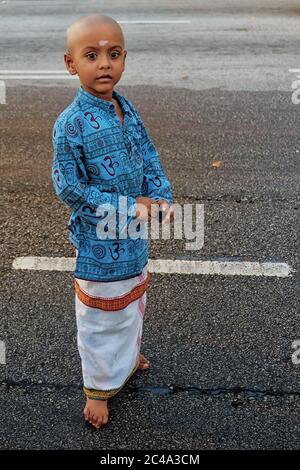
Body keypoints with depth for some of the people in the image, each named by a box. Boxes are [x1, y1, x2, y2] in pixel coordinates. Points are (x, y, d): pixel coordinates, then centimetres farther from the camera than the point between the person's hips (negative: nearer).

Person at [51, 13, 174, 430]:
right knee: (101, 313, 9)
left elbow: (150, 158, 5)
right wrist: (128, 206, -23)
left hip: (133, 233, 7)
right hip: (99, 240, -7)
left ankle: (128, 353, 53)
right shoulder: (71, 124, -22)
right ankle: (99, 387, 30)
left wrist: (161, 196, -14)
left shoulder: (127, 109, -1)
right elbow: (69, 188, -20)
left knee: (133, 298, 26)